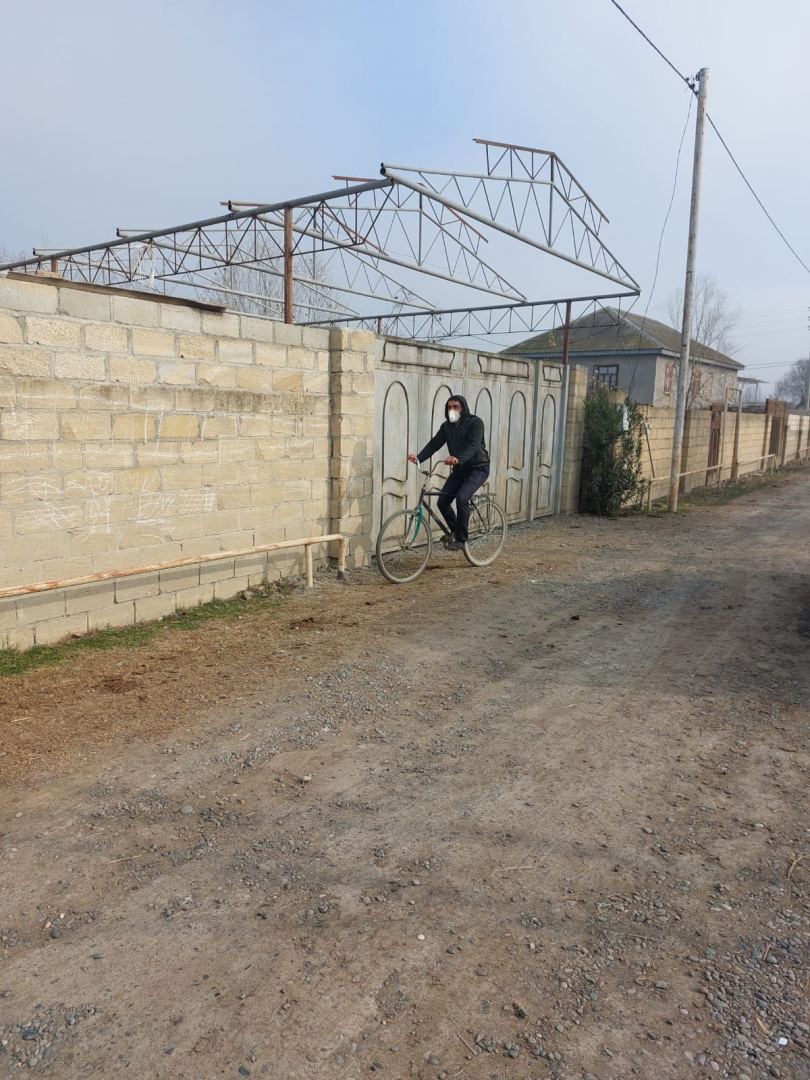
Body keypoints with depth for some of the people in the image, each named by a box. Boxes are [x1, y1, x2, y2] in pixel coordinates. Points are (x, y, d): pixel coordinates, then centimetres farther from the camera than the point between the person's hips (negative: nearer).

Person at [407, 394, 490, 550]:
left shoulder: (475, 422, -15)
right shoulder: (447, 426, 4)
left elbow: (473, 446, -30)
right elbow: (434, 443, -5)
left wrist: (458, 459, -48)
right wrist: (419, 457, -23)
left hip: (478, 468, -6)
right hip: (459, 469, 6)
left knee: (461, 498, -26)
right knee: (442, 501, -6)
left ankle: (461, 539, -13)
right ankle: (455, 531, 18)